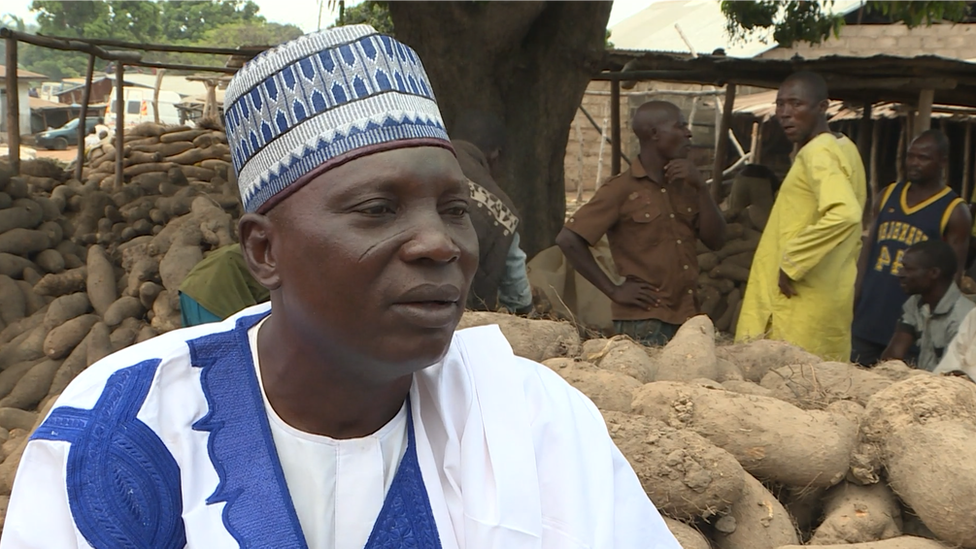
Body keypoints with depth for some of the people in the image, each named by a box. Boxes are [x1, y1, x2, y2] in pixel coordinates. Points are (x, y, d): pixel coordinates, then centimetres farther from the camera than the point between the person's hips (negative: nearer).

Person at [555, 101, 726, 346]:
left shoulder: (685, 186, 14)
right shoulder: (622, 189, -7)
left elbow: (715, 240, 9)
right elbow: (568, 240, -12)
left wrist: (701, 187, -3)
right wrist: (614, 291, -11)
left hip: (686, 318, 6)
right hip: (644, 323, -6)